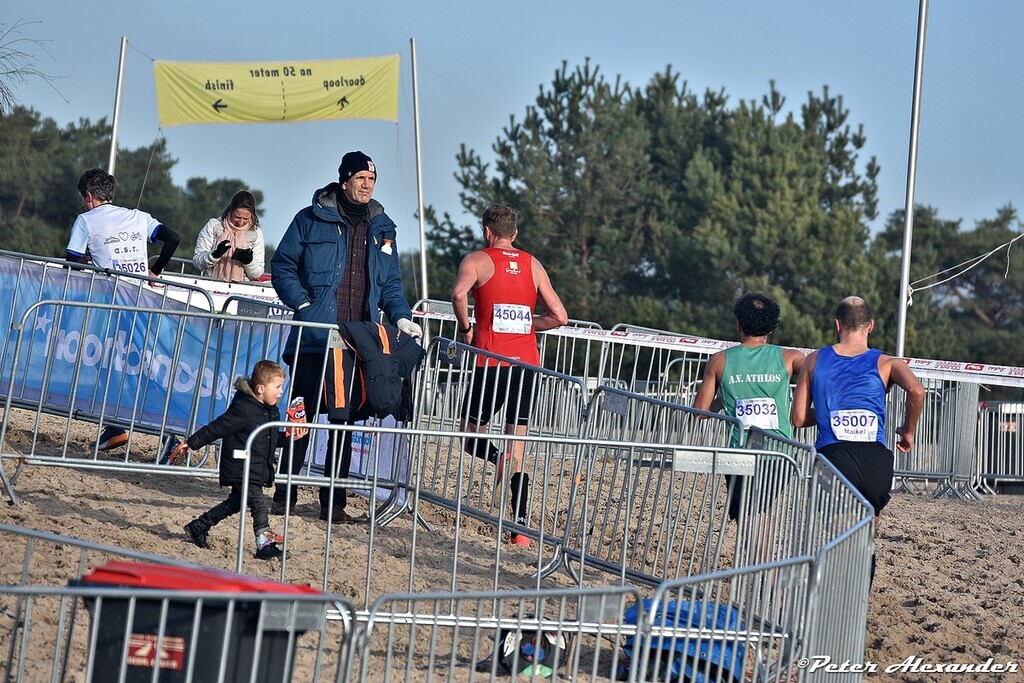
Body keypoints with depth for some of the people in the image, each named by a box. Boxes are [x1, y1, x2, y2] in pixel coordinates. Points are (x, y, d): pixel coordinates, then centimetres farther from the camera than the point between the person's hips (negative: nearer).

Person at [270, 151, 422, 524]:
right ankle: (284, 494, 8)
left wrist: (401, 317, 3)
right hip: (313, 337, -3)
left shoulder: (382, 228, 14)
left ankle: (334, 501, 10)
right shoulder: (312, 220, 1)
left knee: (345, 422, 5)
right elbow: (282, 266, 3)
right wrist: (303, 303, -9)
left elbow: (391, 284, 20)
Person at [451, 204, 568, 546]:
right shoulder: (533, 265, 14)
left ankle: (498, 456, -22)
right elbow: (559, 316, 9)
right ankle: (521, 528, -2)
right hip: (527, 362, 4)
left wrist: (466, 328, -4)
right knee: (518, 450, 6)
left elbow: (459, 293, -19)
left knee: (471, 436, 11)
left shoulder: (477, 260, 2)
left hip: (492, 361, -4)